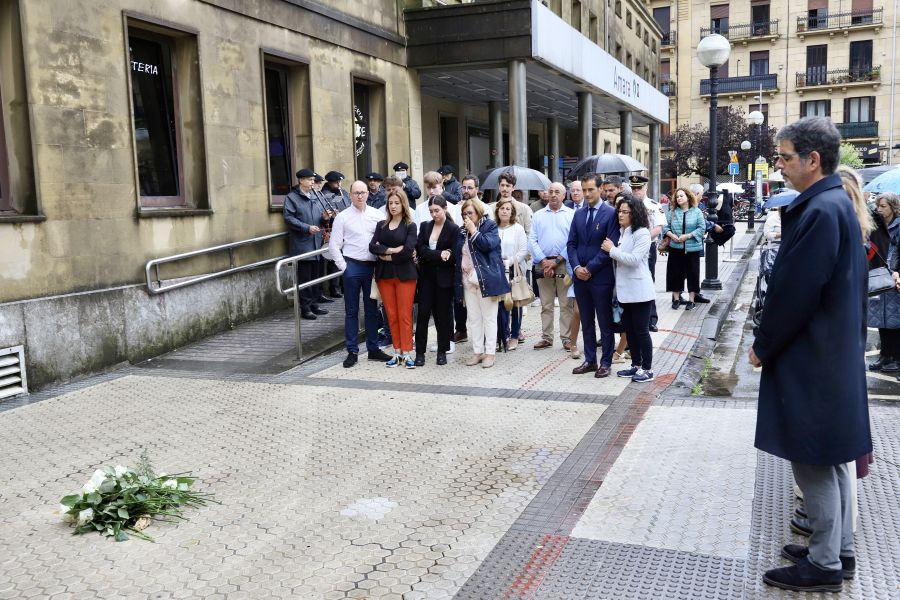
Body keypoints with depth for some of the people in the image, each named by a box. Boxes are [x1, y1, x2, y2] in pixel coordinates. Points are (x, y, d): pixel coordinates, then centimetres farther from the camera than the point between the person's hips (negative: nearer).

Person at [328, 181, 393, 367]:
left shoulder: (376, 214, 3)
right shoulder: (342, 217, -1)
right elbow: (334, 245, -1)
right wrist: (343, 266, -5)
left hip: (372, 266, 2)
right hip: (352, 266, -2)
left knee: (372, 309, 11)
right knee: (351, 311, 5)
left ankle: (373, 348, 22)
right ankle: (352, 351, 12)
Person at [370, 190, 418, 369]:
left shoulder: (410, 226, -1)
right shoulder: (381, 225, 11)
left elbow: (408, 251, -14)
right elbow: (372, 246, -3)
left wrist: (388, 256, -8)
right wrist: (392, 250, -15)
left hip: (404, 273, -4)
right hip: (384, 274, 4)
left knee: (405, 315, -3)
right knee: (391, 315, 6)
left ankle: (406, 353, 1)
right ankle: (397, 352, 13)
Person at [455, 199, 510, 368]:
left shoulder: (489, 226, -1)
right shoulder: (462, 231, 16)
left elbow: (488, 244, -18)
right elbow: (458, 254, 21)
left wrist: (473, 231, -14)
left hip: (486, 279, -6)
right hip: (467, 279, 6)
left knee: (489, 317, 0)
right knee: (473, 318, 8)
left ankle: (490, 352, 5)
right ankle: (477, 351, 15)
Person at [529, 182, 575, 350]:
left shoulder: (571, 215, 4)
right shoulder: (538, 215, 12)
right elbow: (532, 241, 5)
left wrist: (557, 261, -10)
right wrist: (544, 261, -7)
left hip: (564, 263, -2)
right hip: (543, 264, 2)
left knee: (566, 304, -1)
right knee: (546, 304, 7)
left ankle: (567, 338, 4)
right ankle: (546, 338, 14)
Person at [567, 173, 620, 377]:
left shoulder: (610, 213, -7)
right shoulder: (578, 214, 11)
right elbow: (571, 243, 10)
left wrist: (590, 268, -14)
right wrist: (576, 267, -7)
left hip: (601, 277, -5)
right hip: (580, 276, 6)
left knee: (605, 322, 4)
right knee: (586, 321, 12)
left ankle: (606, 362, 13)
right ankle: (590, 360, 21)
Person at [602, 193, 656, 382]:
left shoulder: (642, 234, -12)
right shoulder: (620, 232, 11)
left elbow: (634, 259, -22)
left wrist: (612, 250, -15)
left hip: (639, 291, -8)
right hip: (624, 290, 8)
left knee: (641, 330, -1)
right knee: (629, 330, 14)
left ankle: (647, 369, 9)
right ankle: (636, 365, 24)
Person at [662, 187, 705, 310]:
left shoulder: (696, 212, -1)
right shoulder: (673, 212, 5)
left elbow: (702, 228, -5)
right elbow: (665, 226, 5)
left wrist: (688, 235, -15)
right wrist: (671, 235, -13)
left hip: (692, 248, -2)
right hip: (676, 248, 2)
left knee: (692, 273, 3)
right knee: (675, 273, 6)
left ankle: (691, 300, 13)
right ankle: (676, 298, 18)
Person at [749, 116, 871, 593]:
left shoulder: (820, 211, -21)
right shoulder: (836, 204, 10)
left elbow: (795, 291, -21)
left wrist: (763, 346, -8)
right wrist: (769, 339, 14)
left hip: (812, 360, -10)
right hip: (831, 354, 10)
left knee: (813, 462, 2)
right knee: (829, 459, 18)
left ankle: (824, 564, 14)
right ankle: (839, 549, 31)